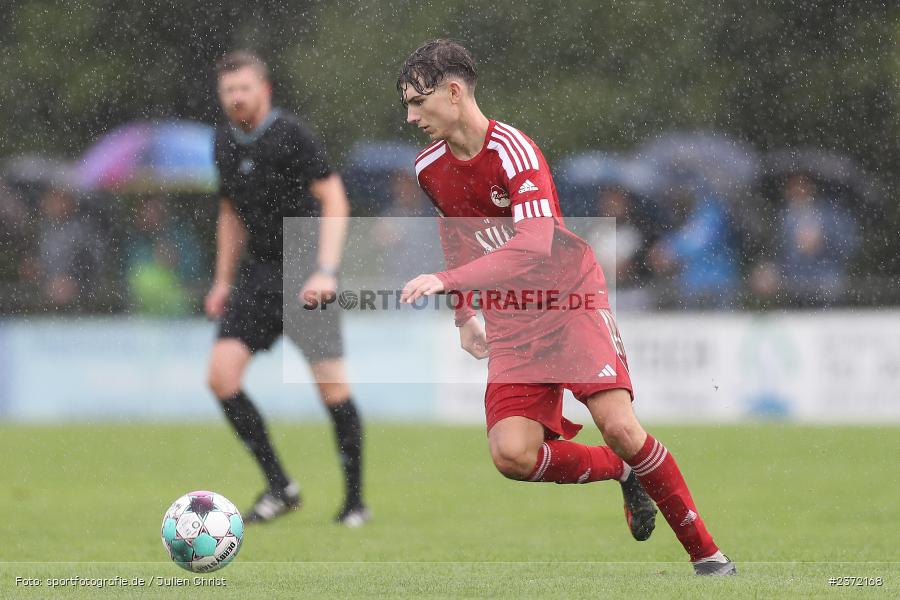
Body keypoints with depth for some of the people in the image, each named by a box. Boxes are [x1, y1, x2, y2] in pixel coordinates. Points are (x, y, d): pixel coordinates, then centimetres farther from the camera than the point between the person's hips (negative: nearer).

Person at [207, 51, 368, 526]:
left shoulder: (290, 134, -11)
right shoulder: (225, 141, 10)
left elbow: (335, 201, -13)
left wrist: (325, 271, -23)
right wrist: (223, 282, 20)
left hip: (303, 268, -6)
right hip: (256, 271, 6)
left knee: (330, 383, -9)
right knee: (221, 373, -9)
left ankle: (355, 501, 4)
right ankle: (280, 487, 0)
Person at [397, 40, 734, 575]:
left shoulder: (513, 150, -19)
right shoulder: (429, 169, 2)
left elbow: (536, 246, -32)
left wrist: (447, 281, -39)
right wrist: (464, 316, 21)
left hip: (572, 298, -5)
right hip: (511, 323, 5)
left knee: (619, 425, -21)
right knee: (511, 454, -17)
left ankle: (705, 551, -6)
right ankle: (623, 472, 10)